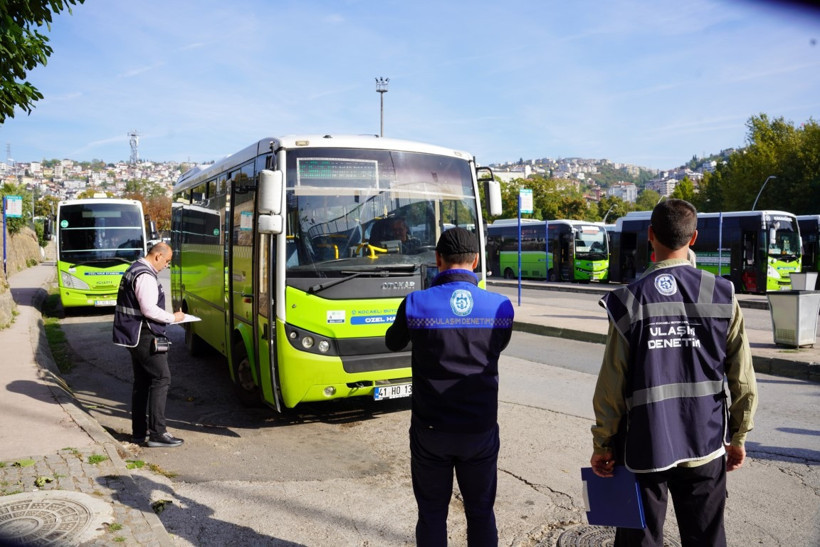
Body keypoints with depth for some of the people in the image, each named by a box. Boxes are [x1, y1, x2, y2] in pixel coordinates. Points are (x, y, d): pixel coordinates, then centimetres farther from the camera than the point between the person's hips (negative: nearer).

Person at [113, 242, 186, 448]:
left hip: (134, 336, 11)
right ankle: (157, 433, -6)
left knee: (141, 382, 14)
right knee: (161, 378, -7)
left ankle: (139, 432, 21)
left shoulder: (134, 270, 16)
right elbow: (149, 309, -24)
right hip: (144, 337, -11)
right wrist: (173, 318, -12)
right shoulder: (145, 276, -18)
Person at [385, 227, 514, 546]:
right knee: (481, 512, 18)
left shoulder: (415, 304, -13)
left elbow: (393, 343, 7)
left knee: (432, 514, 15)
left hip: (430, 430, -1)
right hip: (481, 429, 2)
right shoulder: (501, 307, -8)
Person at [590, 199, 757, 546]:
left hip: (643, 447, -2)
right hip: (705, 446, 2)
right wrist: (738, 437, 10)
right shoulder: (721, 296, -5)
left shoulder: (630, 300, -11)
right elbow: (743, 379, -3)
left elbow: (611, 385, -10)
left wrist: (602, 444, 0)